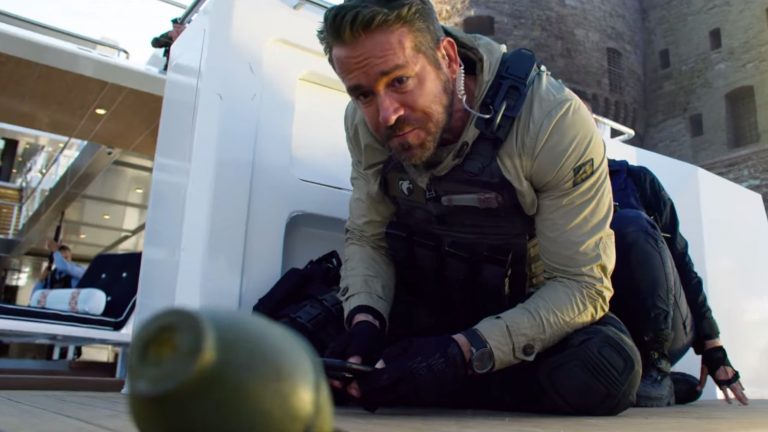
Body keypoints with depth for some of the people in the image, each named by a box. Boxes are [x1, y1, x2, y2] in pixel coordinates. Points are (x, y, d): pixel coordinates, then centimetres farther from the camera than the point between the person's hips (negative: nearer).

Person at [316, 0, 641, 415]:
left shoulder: (554, 120, -29)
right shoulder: (366, 122, -15)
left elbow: (582, 283, -25)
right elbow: (367, 239, -6)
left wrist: (465, 353, -36)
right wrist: (365, 322, -26)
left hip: (529, 313, -3)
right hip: (429, 305, 4)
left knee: (606, 369, -32)